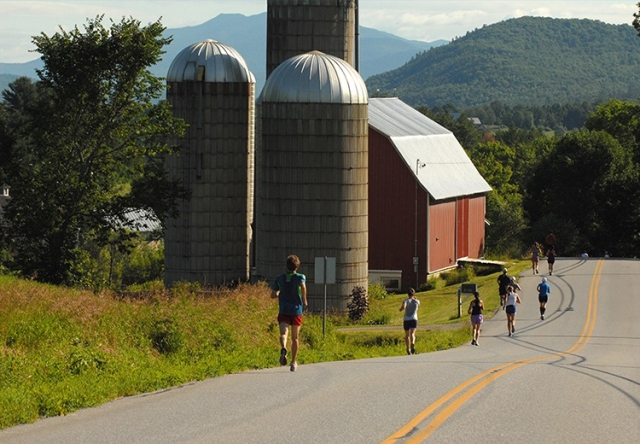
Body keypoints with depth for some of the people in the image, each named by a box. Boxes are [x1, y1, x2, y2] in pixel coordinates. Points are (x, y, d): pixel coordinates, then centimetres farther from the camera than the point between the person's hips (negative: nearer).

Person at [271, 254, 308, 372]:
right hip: (296, 310, 0)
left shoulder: (280, 278, 7)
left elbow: (273, 295, 8)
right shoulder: (300, 277, -1)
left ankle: (283, 348, -48)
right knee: (295, 338, 12)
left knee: (283, 333, -15)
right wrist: (304, 300, -9)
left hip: (283, 311, 0)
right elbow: (303, 286, -23)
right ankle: (294, 362, 19)